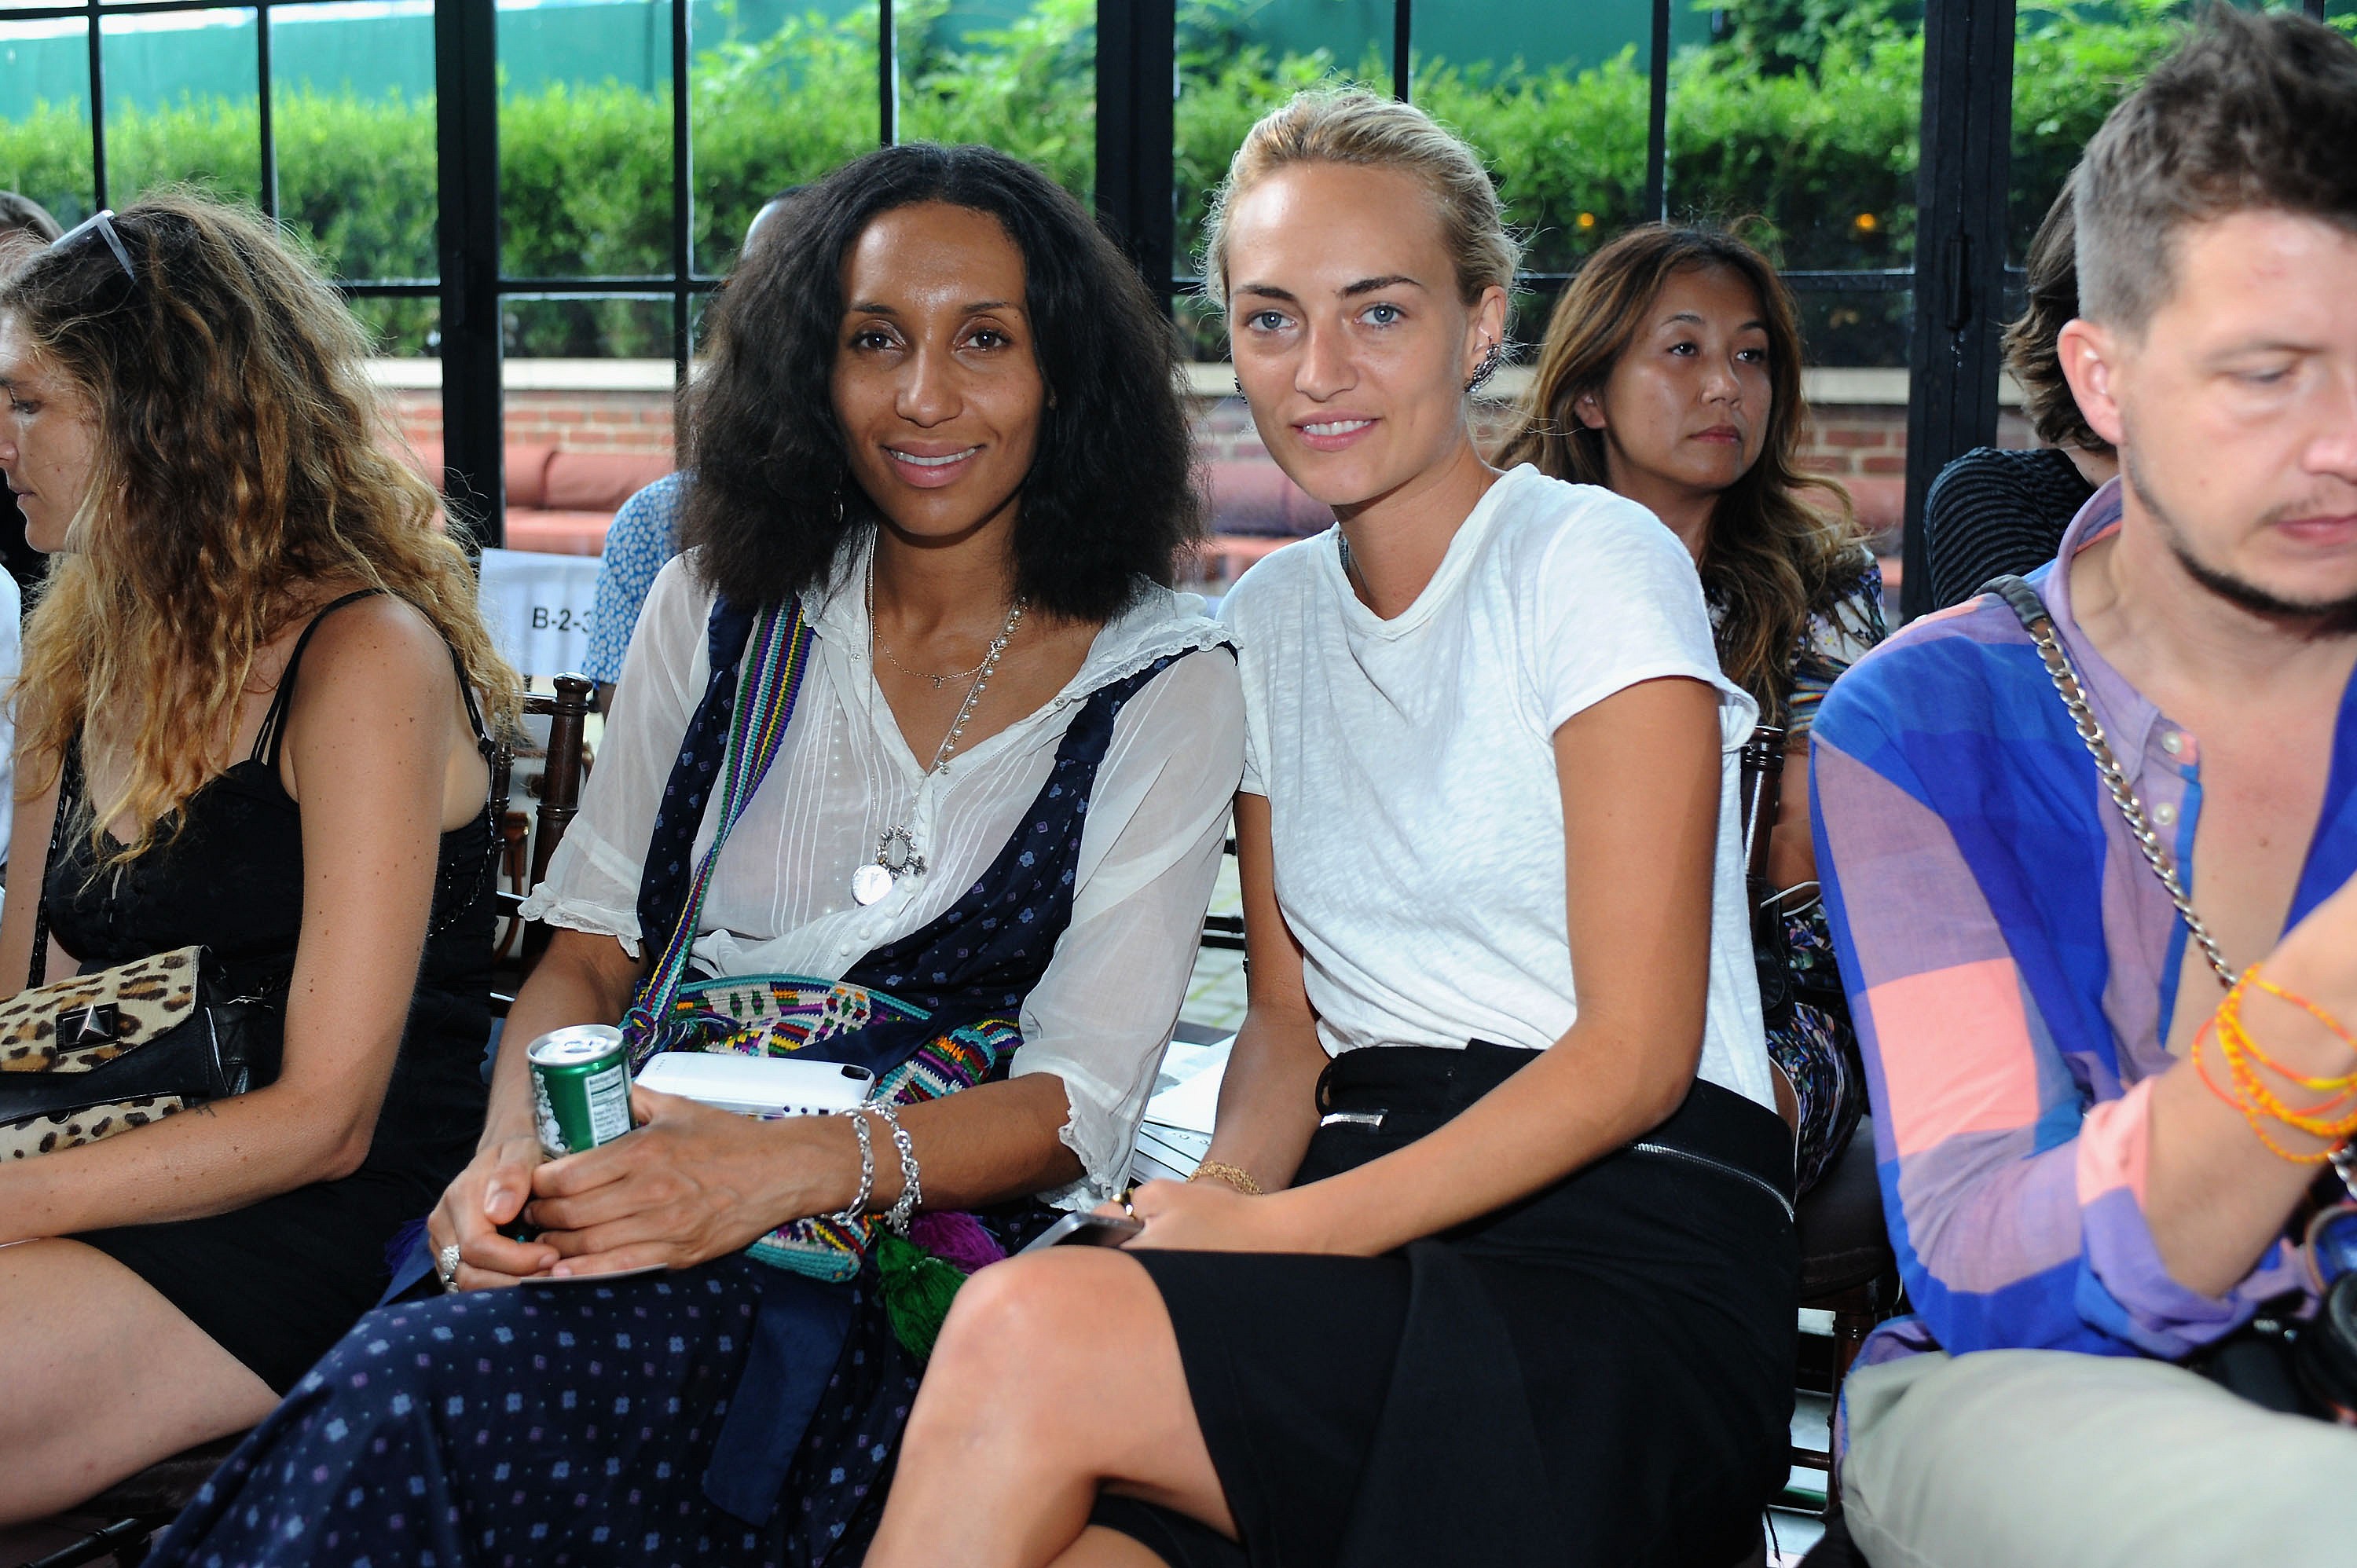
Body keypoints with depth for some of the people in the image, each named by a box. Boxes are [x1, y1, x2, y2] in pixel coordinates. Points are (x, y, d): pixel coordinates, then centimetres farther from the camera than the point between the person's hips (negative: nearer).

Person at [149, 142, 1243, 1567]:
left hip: (920, 1244, -3)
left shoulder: (1167, 685, 3)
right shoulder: (720, 609, 13)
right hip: (647, 1177, 3)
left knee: (404, 1408, -29)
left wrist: (797, 1166, -21)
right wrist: (515, 1146, -11)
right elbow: (590, 945, 12)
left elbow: (1080, 1096, -4)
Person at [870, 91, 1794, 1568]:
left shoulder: (1592, 560, -4)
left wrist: (1295, 1229, -19)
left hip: (1632, 1246, -4)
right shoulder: (1269, 618, 15)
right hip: (1382, 1248, 4)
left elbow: (1638, 1051, -10)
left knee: (1028, 1329, -28)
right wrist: (1220, 1197, -7)